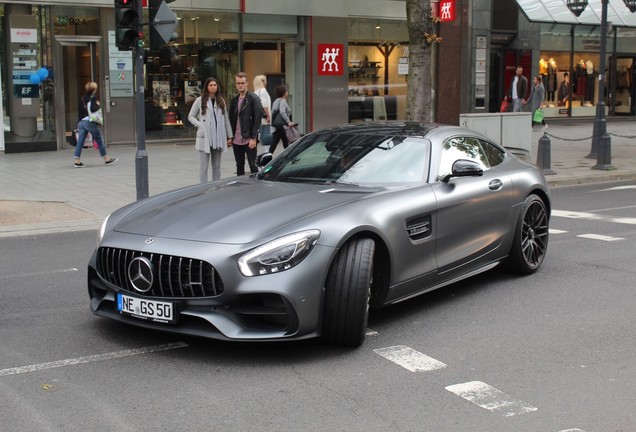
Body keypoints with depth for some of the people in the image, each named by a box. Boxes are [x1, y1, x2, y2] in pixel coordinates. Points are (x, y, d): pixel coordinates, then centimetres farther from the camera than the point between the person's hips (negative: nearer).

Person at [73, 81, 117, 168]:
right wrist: (98, 105, -4)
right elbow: (93, 108, -20)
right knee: (100, 140, 5)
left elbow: (79, 110, 16)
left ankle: (77, 161, -1)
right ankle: (106, 159, 11)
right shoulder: (93, 98, -8)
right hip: (90, 122, -6)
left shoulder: (82, 98, 14)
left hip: (81, 122, 7)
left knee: (80, 141, 4)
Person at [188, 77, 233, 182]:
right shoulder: (200, 100, 0)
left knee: (217, 166, 10)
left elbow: (226, 119, 12)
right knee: (203, 166, -2)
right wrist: (199, 125, -11)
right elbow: (191, 116, 5)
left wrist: (229, 135, 8)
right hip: (204, 138, -4)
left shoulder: (221, 101, 11)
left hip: (218, 138, 4)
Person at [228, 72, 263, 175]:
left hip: (249, 139, -6)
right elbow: (231, 120, 17)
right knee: (239, 167, 12)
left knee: (253, 166, -2)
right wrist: (229, 137, 11)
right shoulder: (234, 100, 13)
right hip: (236, 140, 6)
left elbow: (257, 119, -11)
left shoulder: (254, 99, -6)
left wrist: (253, 138, -17)